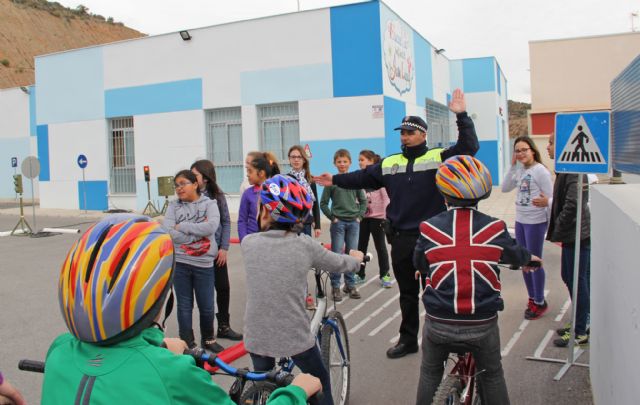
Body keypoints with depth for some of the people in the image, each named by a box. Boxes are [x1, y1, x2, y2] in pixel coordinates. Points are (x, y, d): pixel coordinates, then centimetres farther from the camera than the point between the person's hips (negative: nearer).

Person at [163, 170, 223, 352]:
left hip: (204, 263, -1)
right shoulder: (174, 206, 3)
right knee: (184, 306, 9)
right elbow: (168, 232, -11)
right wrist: (198, 234, -15)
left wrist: (182, 226, -14)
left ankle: (208, 339, 32)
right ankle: (187, 343, 24)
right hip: (179, 262, 1)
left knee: (207, 306, 9)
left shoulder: (209, 204, 0)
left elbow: (211, 226, -18)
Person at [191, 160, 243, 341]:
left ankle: (224, 326, 26)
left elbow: (226, 222, 2)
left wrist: (224, 248, -4)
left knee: (223, 287, 8)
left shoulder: (217, 195, -2)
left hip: (216, 249, 2)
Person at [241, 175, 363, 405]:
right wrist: (357, 258, 28)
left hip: (256, 338, 2)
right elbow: (340, 264, 4)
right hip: (295, 337, -2)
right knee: (320, 383, 24)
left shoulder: (248, 243, -7)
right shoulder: (305, 245, -11)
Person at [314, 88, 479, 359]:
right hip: (401, 239, 5)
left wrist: (462, 116, -22)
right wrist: (336, 180, 13)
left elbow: (468, 147, -15)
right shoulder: (389, 163, 9)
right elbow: (364, 178, 16)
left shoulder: (438, 157, -5)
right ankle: (408, 339, 30)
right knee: (407, 293, 16)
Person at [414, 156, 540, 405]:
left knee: (430, 373, 24)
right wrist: (530, 258, 37)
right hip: (482, 323, 0)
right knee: (492, 375, 25)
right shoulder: (494, 228, -7)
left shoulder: (429, 228, -9)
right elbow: (514, 254, 13)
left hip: (438, 323, 0)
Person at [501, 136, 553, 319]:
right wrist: (512, 166, -2)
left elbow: (550, 198, -13)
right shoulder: (520, 170, 7)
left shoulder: (540, 170, -13)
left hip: (535, 222, -7)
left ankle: (540, 303, 16)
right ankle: (532, 298, 30)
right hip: (520, 221, 7)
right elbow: (505, 188, 5)